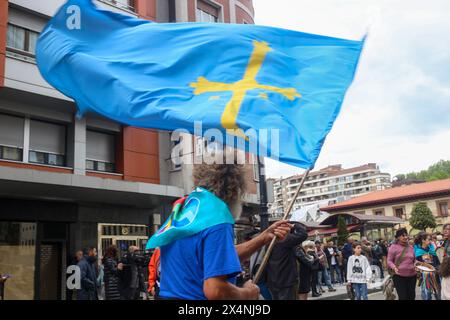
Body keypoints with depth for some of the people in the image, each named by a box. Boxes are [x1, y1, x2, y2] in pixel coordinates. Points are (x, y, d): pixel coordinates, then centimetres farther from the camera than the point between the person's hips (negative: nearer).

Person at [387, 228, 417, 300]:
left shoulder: (411, 247, 10)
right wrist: (394, 267, -23)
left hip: (412, 275, 5)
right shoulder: (393, 247, -5)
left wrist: (415, 265, 0)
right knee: (403, 297, -6)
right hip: (399, 276, -5)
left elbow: (414, 259, 21)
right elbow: (389, 261, -5)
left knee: (412, 296, 12)